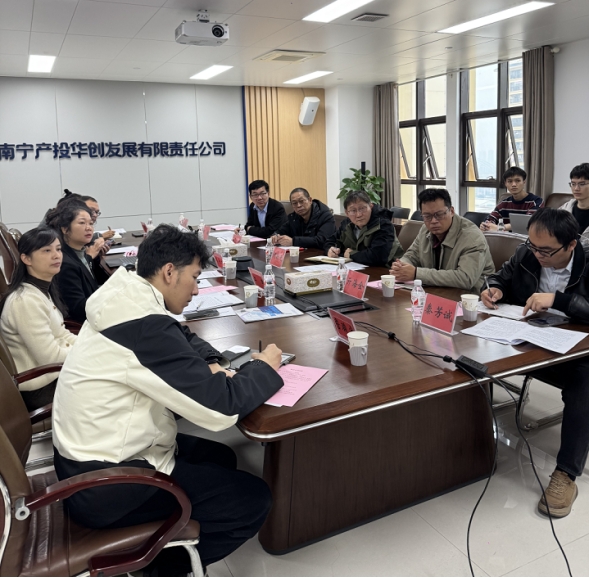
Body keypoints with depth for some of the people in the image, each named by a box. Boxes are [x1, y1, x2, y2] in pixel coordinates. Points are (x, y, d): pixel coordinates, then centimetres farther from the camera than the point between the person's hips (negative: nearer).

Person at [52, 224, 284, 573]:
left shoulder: (127, 302, 1)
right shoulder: (145, 326, -28)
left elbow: (185, 337, 19)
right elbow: (222, 408, -28)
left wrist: (211, 364, -2)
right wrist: (265, 367, -10)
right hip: (104, 483, -10)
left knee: (221, 459, 19)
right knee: (254, 499, -3)